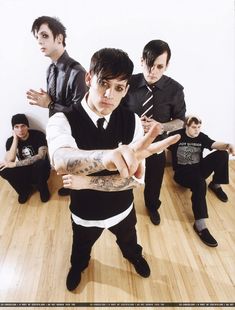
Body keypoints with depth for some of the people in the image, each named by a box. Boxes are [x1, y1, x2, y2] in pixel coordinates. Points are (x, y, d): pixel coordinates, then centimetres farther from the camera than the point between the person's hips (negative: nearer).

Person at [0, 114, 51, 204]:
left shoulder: (38, 135, -18)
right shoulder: (11, 141, -8)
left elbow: (41, 156, -31)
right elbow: (9, 161, -22)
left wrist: (15, 164, -30)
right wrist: (15, 139, -24)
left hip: (38, 171, -3)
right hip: (24, 171, 3)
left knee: (41, 163, -37)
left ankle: (42, 188, -7)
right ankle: (25, 189, 1)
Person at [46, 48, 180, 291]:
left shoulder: (131, 121, -20)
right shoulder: (63, 120, -29)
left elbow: (135, 177, -21)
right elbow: (61, 160, -52)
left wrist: (87, 181, -30)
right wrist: (108, 156, -72)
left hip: (122, 208, 2)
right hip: (85, 212, -1)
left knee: (128, 240, 35)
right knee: (81, 248, 32)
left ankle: (134, 256, 72)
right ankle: (78, 265, 69)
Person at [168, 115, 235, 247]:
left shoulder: (202, 137, 5)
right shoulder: (177, 135, -7)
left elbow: (215, 145, -11)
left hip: (199, 168, 5)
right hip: (182, 172, -5)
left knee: (222, 154, -15)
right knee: (200, 183, -39)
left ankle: (216, 185, 5)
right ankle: (200, 225, -40)